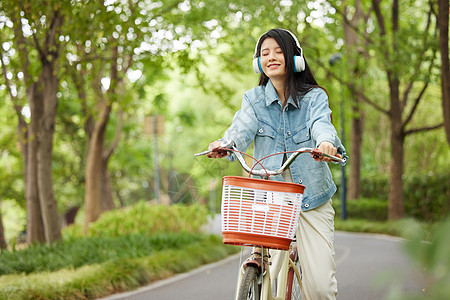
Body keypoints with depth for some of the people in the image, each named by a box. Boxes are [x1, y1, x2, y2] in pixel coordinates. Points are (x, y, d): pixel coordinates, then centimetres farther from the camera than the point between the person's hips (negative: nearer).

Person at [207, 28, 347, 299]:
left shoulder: (314, 96, 0)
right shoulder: (254, 99, 6)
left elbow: (321, 123, -20)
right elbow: (242, 128, -12)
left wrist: (326, 141, -44)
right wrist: (224, 145, -36)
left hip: (311, 199, -1)